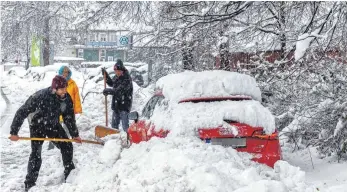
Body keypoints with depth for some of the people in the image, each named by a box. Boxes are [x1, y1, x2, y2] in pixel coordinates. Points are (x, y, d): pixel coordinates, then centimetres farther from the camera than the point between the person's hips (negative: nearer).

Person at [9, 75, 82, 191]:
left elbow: (69, 117, -2)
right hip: (38, 126, -5)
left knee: (67, 147, 6)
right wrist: (14, 132, -29)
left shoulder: (67, 98, -18)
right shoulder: (40, 96, -35)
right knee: (36, 153, -12)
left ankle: (70, 174, 27)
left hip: (54, 125, 5)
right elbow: (22, 112, -29)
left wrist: (74, 134, 3)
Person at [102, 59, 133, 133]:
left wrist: (108, 91, -22)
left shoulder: (127, 79, -18)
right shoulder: (116, 77, 7)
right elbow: (111, 83, 27)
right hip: (116, 104, 8)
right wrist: (105, 75, 18)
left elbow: (119, 91, -26)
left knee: (125, 126, -10)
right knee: (114, 124, 16)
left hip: (124, 105, -8)